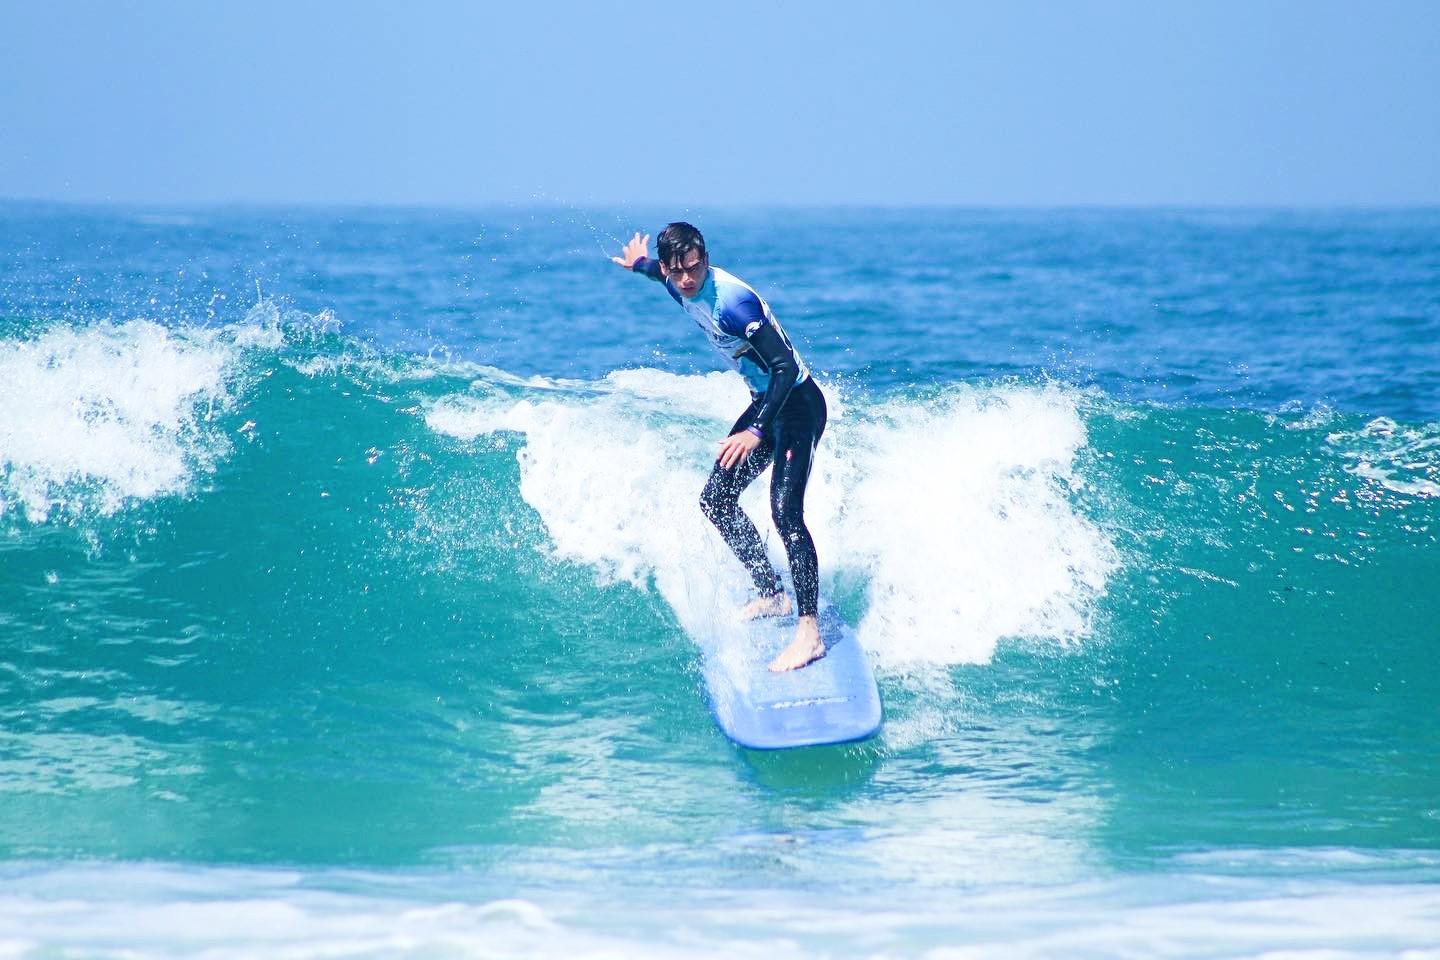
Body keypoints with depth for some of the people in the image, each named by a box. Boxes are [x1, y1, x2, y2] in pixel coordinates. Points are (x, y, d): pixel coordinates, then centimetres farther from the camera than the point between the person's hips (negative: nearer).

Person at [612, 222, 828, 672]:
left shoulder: (731, 303, -29)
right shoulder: (681, 287, -2)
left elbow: (786, 366, -34)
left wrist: (757, 431, -40)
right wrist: (639, 266, 33)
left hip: (798, 403, -10)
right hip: (765, 401, 10)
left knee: (785, 510, -24)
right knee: (716, 499, 14)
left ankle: (809, 631, -29)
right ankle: (771, 595, 27)